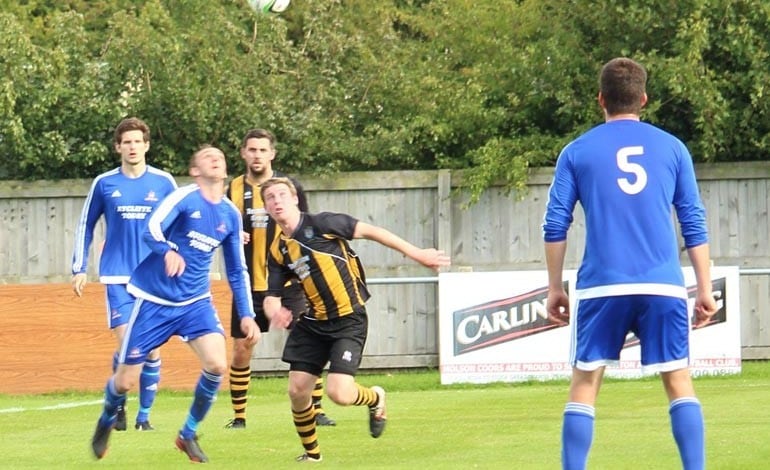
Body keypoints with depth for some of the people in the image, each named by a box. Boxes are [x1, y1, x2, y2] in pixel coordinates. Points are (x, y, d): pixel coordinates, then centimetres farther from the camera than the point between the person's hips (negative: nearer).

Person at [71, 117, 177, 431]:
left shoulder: (163, 183, 3)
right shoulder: (104, 184, 3)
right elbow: (85, 226, 12)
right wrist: (79, 269, 8)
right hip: (117, 276, -1)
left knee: (151, 349, 1)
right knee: (126, 343, -12)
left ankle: (144, 415, 13)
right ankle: (117, 407, 8)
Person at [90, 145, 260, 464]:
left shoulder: (231, 215, 5)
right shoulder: (185, 198, -11)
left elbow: (237, 271, 15)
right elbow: (152, 229, -27)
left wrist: (246, 314, 8)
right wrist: (168, 251, -47)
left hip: (195, 302, 4)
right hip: (153, 301, -4)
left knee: (217, 365, -19)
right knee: (125, 381, 1)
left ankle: (188, 435, 2)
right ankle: (105, 423, 35)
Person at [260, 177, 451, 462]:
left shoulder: (320, 224, -10)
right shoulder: (278, 251, 5)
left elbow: (369, 231, -6)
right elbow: (272, 296, 7)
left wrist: (416, 254, -7)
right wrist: (274, 310, -20)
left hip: (349, 320, -5)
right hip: (312, 323, 5)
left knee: (339, 393, -16)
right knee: (297, 391, -1)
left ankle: (375, 399, 20)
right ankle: (311, 453, 23)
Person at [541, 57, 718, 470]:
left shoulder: (577, 152, 6)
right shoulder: (672, 148, 9)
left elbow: (554, 226, 4)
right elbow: (694, 223, 9)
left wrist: (555, 289, 11)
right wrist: (705, 288, 13)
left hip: (601, 286, -1)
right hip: (663, 287, 1)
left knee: (584, 384, 5)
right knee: (679, 383, 6)